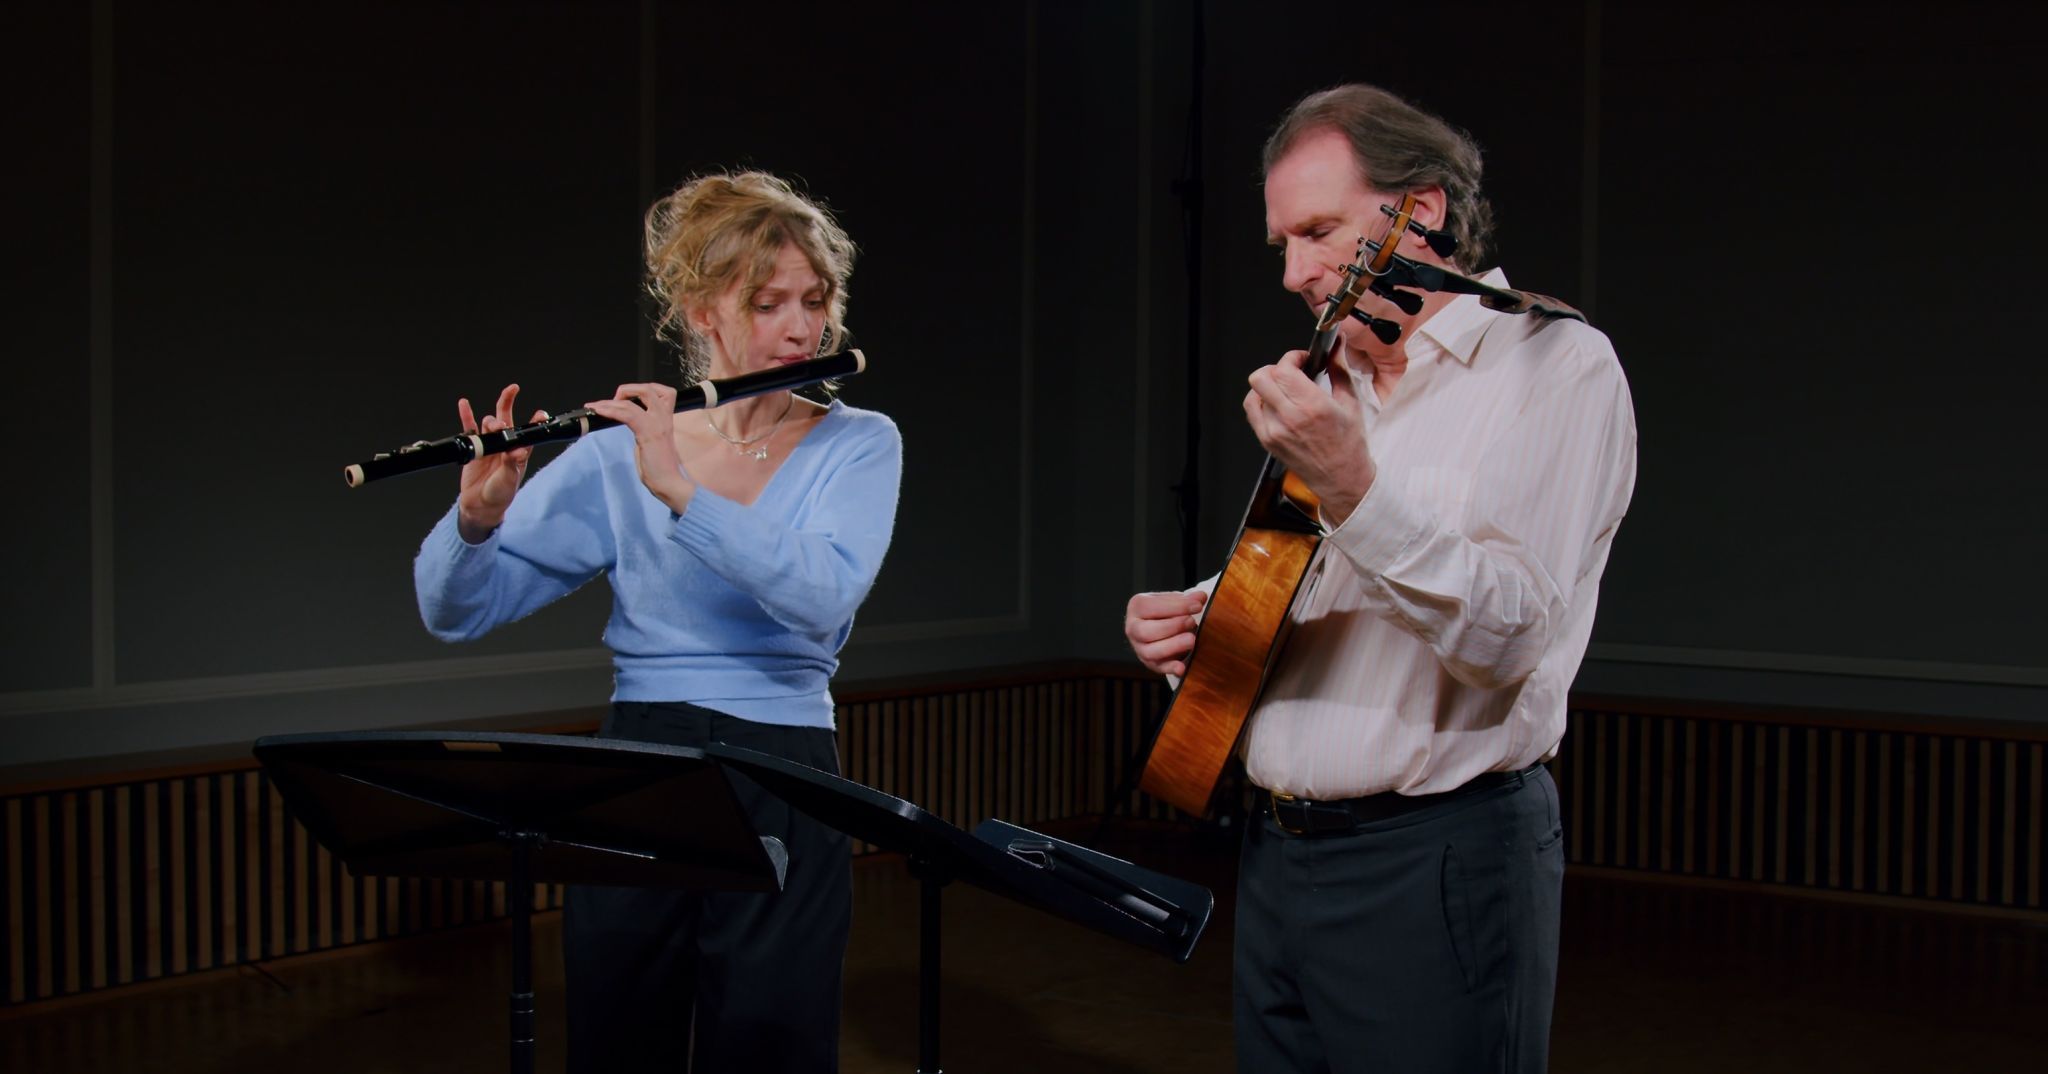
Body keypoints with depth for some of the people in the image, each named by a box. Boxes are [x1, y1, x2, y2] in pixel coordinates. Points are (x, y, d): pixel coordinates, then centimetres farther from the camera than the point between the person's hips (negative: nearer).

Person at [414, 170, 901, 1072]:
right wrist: (478, 515, -21)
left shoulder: (859, 444, -1)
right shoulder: (617, 455, 1)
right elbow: (454, 611, -1)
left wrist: (682, 491, -28)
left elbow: (825, 594, -20)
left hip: (781, 796, -1)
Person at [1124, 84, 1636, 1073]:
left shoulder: (1552, 366, -10)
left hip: (1433, 867, -7)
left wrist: (1352, 490, -32)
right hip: (1276, 852, 7)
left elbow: (1509, 638, -22)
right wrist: (1195, 618, 6)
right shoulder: (1333, 385, 14)